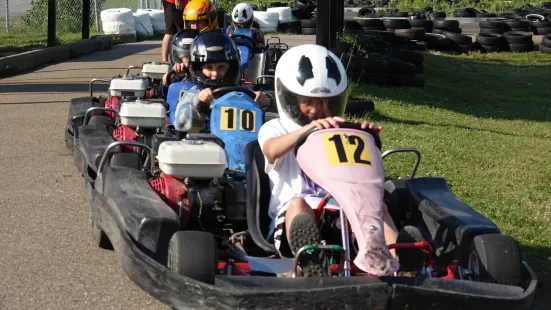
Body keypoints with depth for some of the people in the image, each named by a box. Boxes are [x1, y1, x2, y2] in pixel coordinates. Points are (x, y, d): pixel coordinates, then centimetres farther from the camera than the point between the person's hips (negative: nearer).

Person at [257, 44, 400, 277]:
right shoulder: (274, 129, 15)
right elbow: (273, 150, -13)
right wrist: (308, 128, -32)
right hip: (293, 218, -3)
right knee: (298, 203, -37)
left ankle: (396, 263, -56)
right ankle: (313, 267, -68)